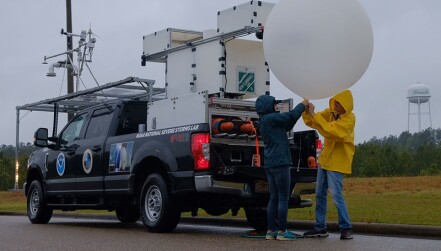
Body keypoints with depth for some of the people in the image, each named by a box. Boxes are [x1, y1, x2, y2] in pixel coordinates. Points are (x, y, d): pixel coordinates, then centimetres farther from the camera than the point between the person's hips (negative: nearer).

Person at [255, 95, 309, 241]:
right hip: (280, 163, -9)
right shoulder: (270, 118, -12)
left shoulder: (264, 122, 17)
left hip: (270, 164, 9)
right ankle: (282, 231, -1)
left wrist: (301, 109, 12)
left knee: (274, 198, 11)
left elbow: (287, 126, 19)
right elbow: (291, 115, -16)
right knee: (283, 198, -3)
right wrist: (303, 105, 2)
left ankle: (271, 231, 11)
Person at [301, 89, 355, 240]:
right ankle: (320, 228, 17)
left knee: (336, 196, -11)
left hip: (336, 162, -8)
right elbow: (311, 122, 6)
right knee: (320, 195, 10)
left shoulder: (349, 119, -17)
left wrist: (314, 114, -29)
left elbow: (330, 130, -30)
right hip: (325, 159, 8)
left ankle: (346, 228, 0)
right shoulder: (330, 112, 4)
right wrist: (307, 112, -15)